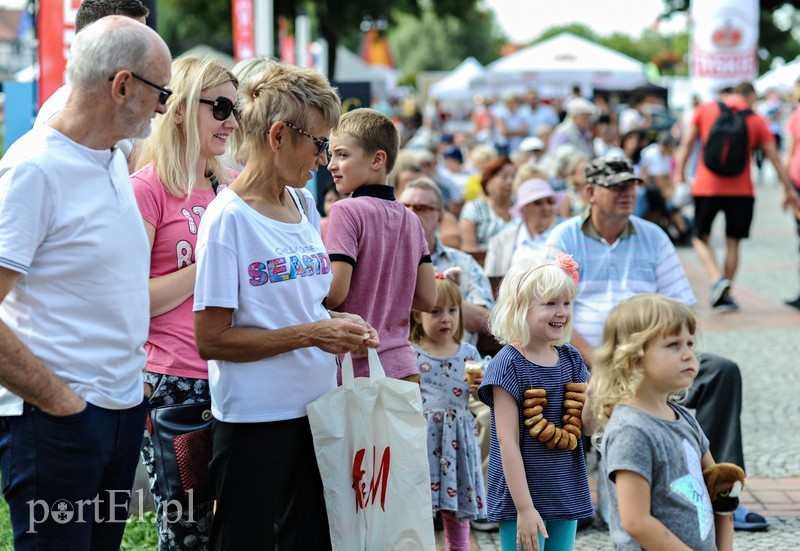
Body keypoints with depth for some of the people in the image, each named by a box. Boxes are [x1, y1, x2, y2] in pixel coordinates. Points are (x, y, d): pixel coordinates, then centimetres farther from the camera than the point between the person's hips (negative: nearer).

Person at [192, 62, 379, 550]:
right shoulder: (229, 217, -13)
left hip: (315, 410, 7)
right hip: (254, 419, -7)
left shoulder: (305, 207, 10)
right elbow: (210, 340, -17)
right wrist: (310, 334, -19)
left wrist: (338, 326, 1)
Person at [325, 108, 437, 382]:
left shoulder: (346, 211, -10)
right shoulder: (410, 218, 10)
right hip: (402, 366, 6)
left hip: (355, 369, -6)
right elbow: (427, 299, 10)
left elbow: (335, 293, -16)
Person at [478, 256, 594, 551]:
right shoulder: (509, 364, -12)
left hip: (566, 494, 6)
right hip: (523, 495, -6)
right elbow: (508, 443, -15)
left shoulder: (570, 358, 7)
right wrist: (524, 507, -18)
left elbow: (588, 426, 6)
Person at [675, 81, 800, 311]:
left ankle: (718, 279, -12)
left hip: (706, 187, 0)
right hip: (741, 190, 0)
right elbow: (775, 158, 5)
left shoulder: (704, 110, 3)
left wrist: (680, 174, 4)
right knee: (733, 242, 10)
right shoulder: (756, 121, 3)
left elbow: (686, 144, -2)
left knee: (701, 238, 12)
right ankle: (725, 297, 10)